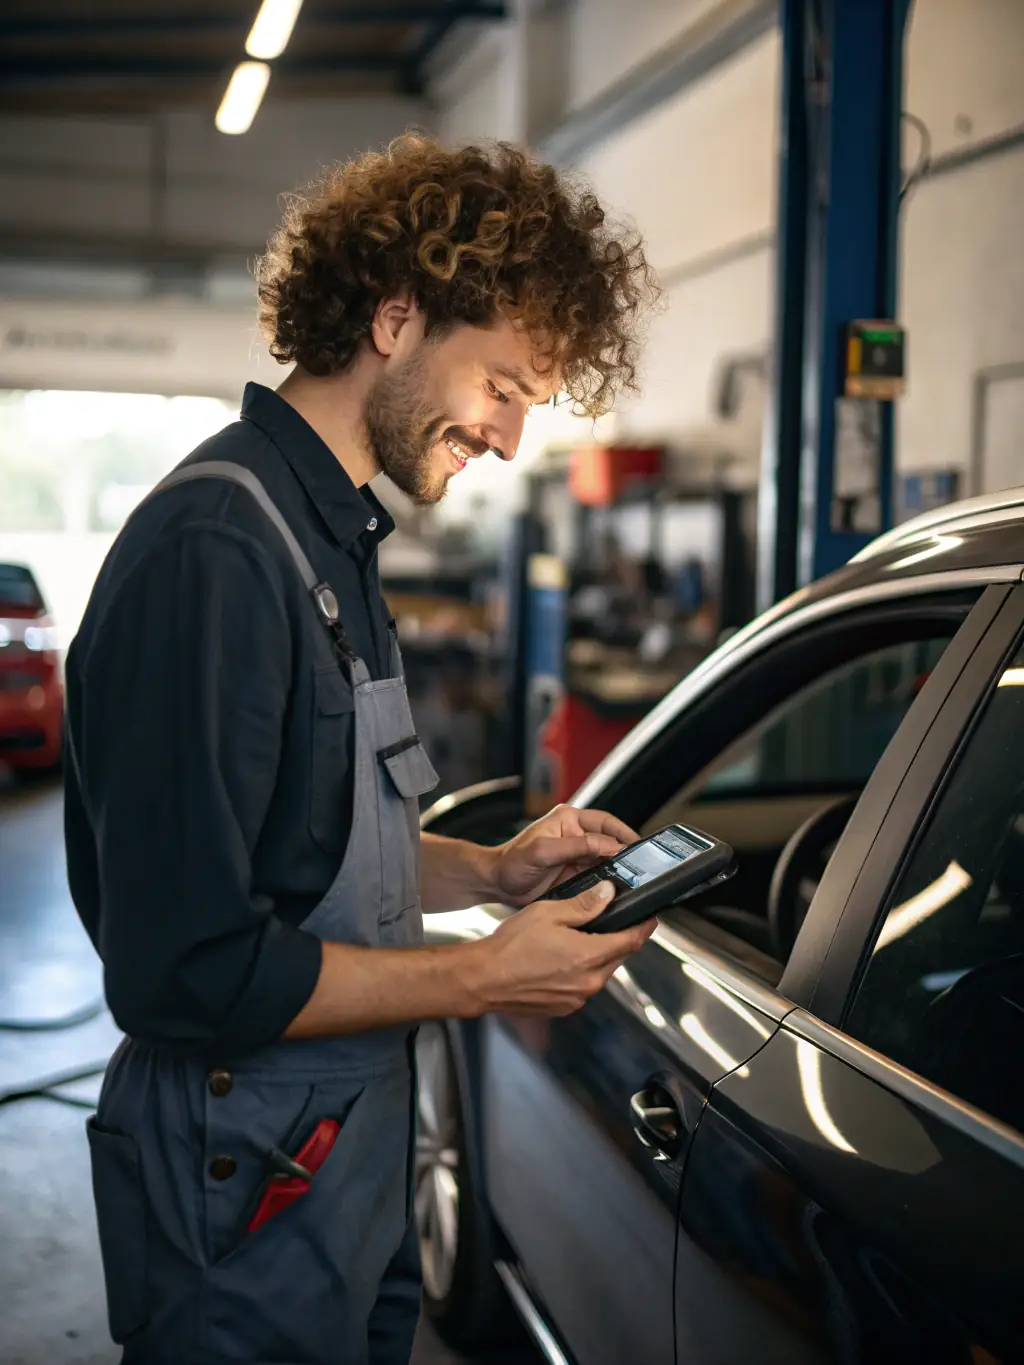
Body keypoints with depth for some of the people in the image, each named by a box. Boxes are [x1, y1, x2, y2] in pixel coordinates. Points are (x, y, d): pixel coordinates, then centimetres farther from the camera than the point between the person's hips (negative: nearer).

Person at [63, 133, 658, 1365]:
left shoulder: (331, 535, 9)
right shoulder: (217, 546, -23)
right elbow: (186, 972, -26)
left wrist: (496, 871, 2)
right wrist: (484, 976, -17)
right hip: (251, 1195, -9)